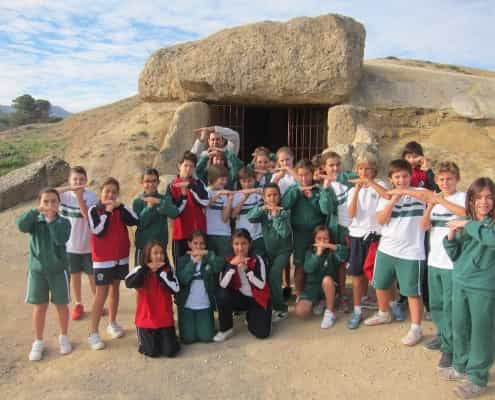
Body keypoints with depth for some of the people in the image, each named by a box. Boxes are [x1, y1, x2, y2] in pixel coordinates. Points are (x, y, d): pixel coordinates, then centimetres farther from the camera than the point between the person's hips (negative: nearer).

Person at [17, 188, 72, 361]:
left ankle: (64, 337, 30)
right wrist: (36, 211, -29)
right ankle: (38, 342, 24)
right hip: (37, 269, 1)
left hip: (58, 269, -1)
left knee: (61, 305, 10)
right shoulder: (35, 221, -1)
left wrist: (52, 220, -26)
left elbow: (61, 239, -24)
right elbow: (21, 225, -23)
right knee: (39, 306, 8)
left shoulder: (63, 222, -6)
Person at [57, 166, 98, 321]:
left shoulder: (91, 196, -11)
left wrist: (79, 198, -30)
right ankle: (78, 304, 31)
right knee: (74, 275, 14)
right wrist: (68, 188, -34)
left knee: (93, 275, 10)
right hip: (69, 244, 2)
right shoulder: (65, 195, -5)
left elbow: (89, 217, -22)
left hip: (88, 244, -2)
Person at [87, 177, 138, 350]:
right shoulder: (94, 210, -7)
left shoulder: (120, 208, 3)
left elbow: (135, 220, -11)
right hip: (103, 258, -4)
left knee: (115, 288, 15)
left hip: (120, 256, 5)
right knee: (102, 293, -4)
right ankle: (93, 333, 3)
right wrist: (107, 212, -18)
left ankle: (112, 323, 30)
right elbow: (98, 231, -20)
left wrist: (121, 206, -16)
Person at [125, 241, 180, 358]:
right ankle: (143, 339, 26)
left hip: (165, 319, 1)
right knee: (152, 352, -7)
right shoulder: (141, 270, -4)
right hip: (146, 318, -1)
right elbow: (129, 283, -23)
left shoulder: (168, 271, -1)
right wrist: (146, 268, -23)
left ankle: (162, 337, 27)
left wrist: (161, 272, -17)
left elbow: (175, 289, -15)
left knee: (170, 351, -6)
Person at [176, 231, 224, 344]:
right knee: (188, 338, -2)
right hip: (187, 305, 0)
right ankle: (189, 323, 29)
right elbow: (183, 279, -15)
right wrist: (193, 262, -22)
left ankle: (205, 323, 29)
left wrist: (206, 254, -26)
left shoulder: (210, 259, 1)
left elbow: (220, 266, -20)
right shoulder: (183, 260, 0)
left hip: (204, 305, 0)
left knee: (206, 337, -2)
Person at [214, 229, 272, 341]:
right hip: (240, 298, 1)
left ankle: (250, 316, 17)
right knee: (222, 295, -31)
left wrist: (247, 269, -32)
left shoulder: (257, 260, -15)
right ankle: (226, 329, -6)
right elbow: (223, 285, -21)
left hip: (257, 299, -1)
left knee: (262, 333, -19)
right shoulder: (229, 261, -9)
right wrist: (232, 265, -31)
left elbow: (261, 285, -22)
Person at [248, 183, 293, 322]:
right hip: (268, 250, 5)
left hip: (283, 250, -5)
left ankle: (281, 309, -3)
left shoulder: (284, 212, -15)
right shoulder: (263, 211, -2)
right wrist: (262, 208, -34)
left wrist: (276, 216, -32)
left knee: (273, 276, -20)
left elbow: (285, 233, -26)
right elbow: (250, 218, -20)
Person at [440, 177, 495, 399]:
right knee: (459, 328, 16)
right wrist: (450, 237, -10)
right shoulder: (465, 224, 5)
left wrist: (468, 225, -25)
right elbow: (455, 255, 7)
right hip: (460, 283, 5)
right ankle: (461, 366, 36)